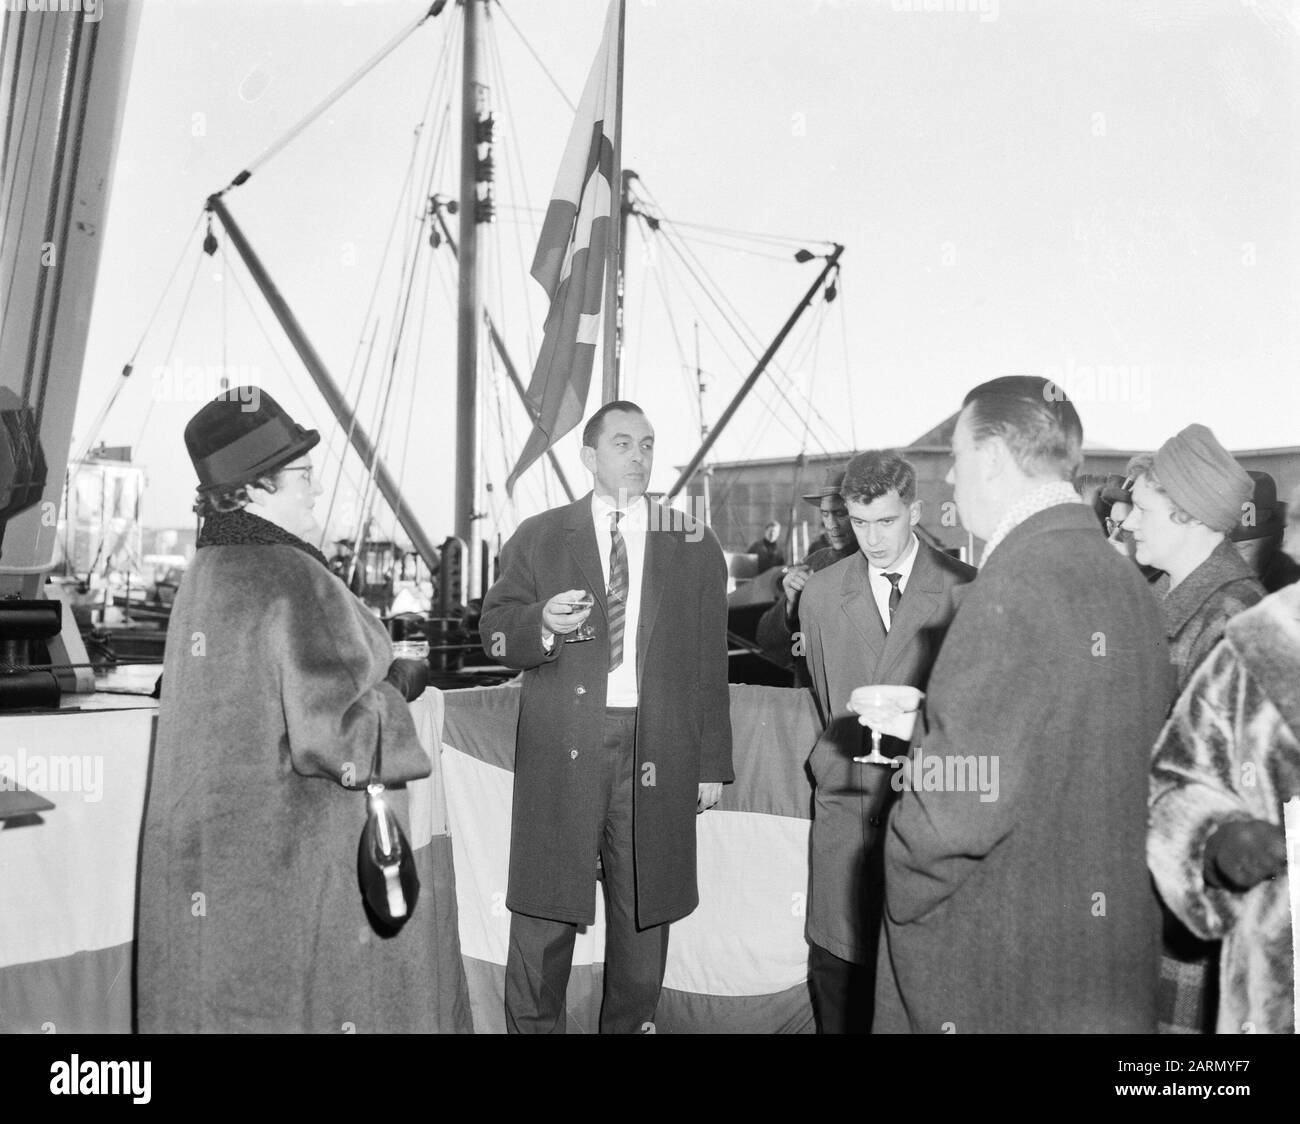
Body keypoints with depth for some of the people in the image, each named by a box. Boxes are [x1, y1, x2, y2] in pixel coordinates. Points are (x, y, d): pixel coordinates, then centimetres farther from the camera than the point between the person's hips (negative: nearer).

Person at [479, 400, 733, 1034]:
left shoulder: (693, 546, 11)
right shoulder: (537, 538, 9)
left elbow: (709, 664, 9)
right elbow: (495, 633, 4)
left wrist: (712, 763, 6)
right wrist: (542, 623, -17)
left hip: (657, 756, 1)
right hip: (561, 749, -1)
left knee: (644, 910, 9)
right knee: (543, 914, 2)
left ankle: (629, 1024, 25)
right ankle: (532, 1026, 19)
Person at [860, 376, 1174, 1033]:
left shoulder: (1012, 590, -23)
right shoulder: (1127, 582, 5)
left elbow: (959, 803, -25)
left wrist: (901, 897, -8)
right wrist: (923, 726, 11)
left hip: (1001, 972, -8)